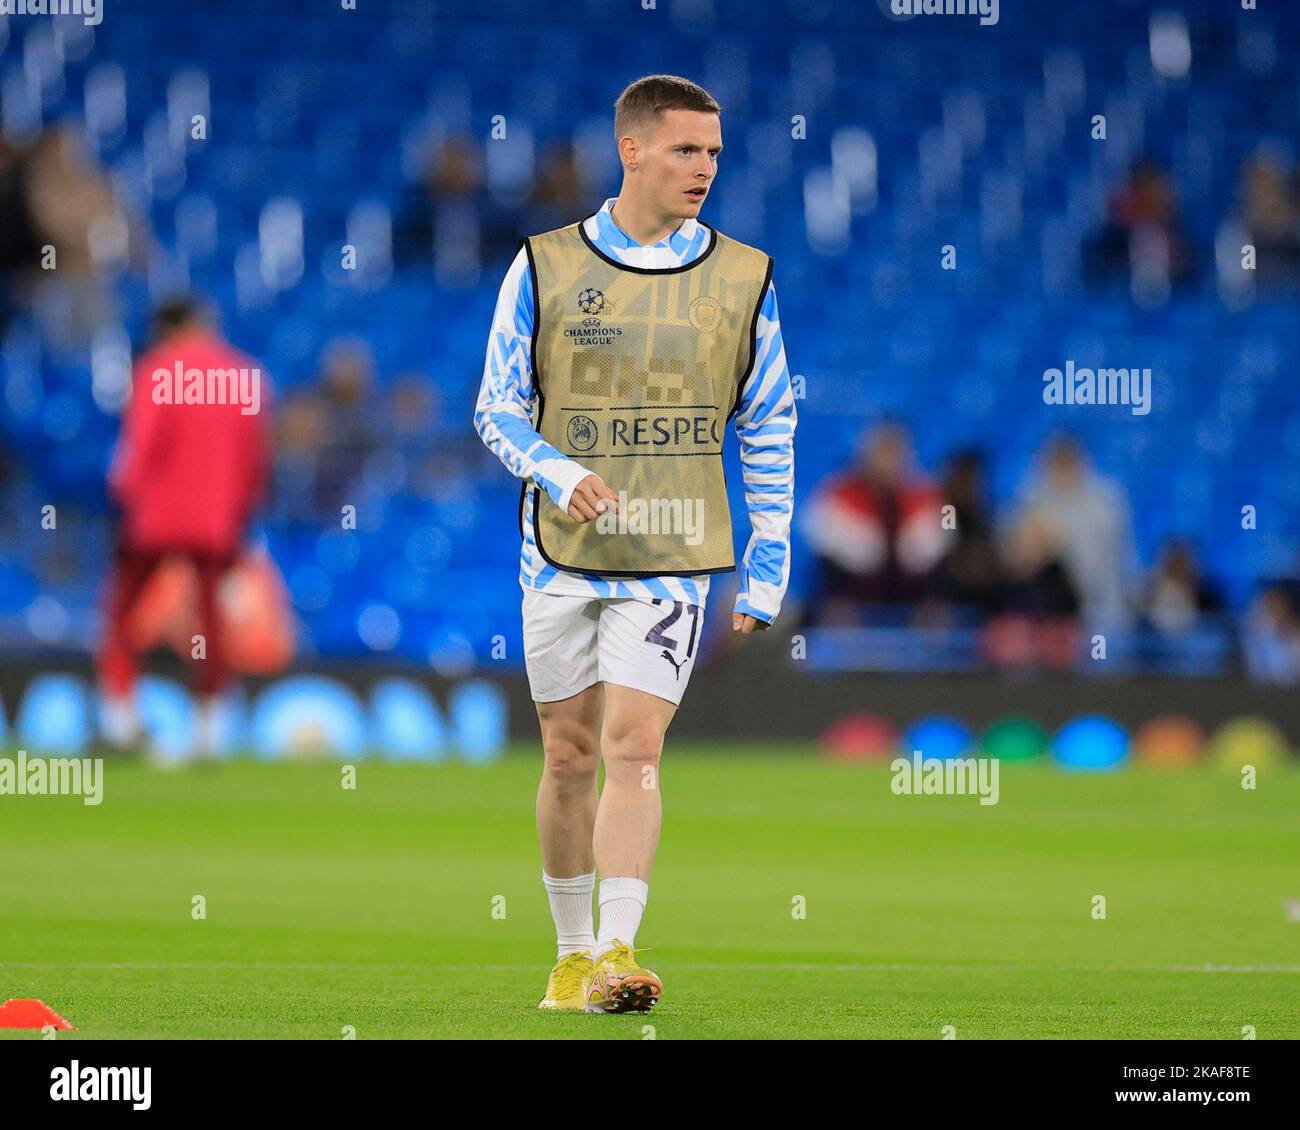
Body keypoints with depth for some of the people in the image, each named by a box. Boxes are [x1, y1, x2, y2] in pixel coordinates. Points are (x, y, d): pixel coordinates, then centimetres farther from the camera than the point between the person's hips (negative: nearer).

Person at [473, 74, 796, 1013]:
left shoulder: (743, 279, 3)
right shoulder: (545, 268, 1)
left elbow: (769, 431, 8)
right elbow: (499, 407, 5)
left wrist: (766, 572, 4)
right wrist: (560, 474, -15)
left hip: (673, 555, -1)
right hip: (564, 549, 1)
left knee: (634, 746, -14)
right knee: (570, 754, 7)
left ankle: (617, 953, -18)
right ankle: (573, 953, 21)